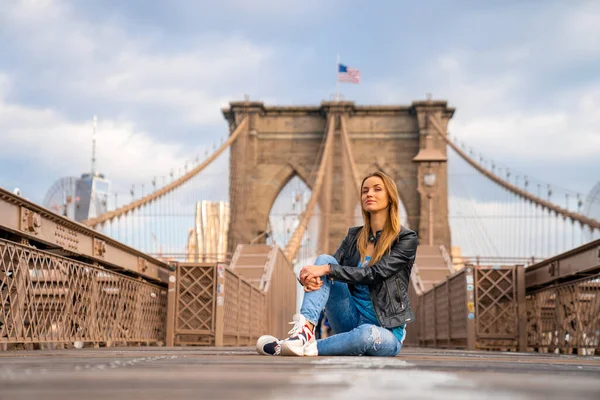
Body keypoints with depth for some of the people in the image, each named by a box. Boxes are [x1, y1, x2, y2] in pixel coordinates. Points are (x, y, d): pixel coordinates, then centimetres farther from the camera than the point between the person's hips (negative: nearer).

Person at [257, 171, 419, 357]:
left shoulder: (406, 238, -6)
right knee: (324, 258, -17)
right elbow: (328, 265, 1)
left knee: (368, 334, -43)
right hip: (352, 319, 5)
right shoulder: (354, 235, 10)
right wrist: (308, 276, -23)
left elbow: (374, 274, -19)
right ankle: (306, 330, -35)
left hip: (385, 330, -5)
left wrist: (327, 269, -27)